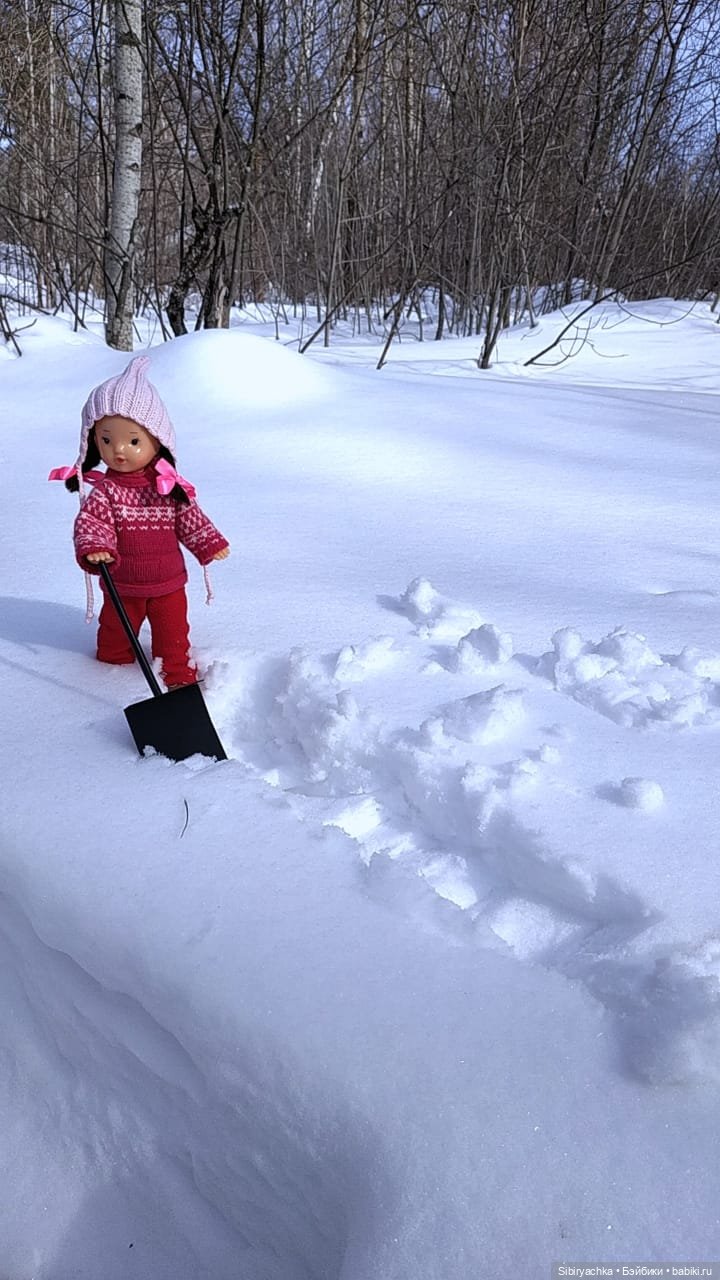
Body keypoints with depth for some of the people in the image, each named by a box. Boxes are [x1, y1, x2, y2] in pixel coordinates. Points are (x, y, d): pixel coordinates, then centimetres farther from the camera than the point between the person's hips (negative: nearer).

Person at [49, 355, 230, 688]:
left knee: (172, 633, 9)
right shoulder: (103, 491, -13)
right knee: (115, 630, 19)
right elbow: (89, 523, -22)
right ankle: (114, 659, 41)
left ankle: (179, 674, 23)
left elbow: (190, 519, 4)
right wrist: (93, 548, -41)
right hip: (122, 584, 0)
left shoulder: (170, 487, -6)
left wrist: (210, 543, -3)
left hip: (168, 583, 1)